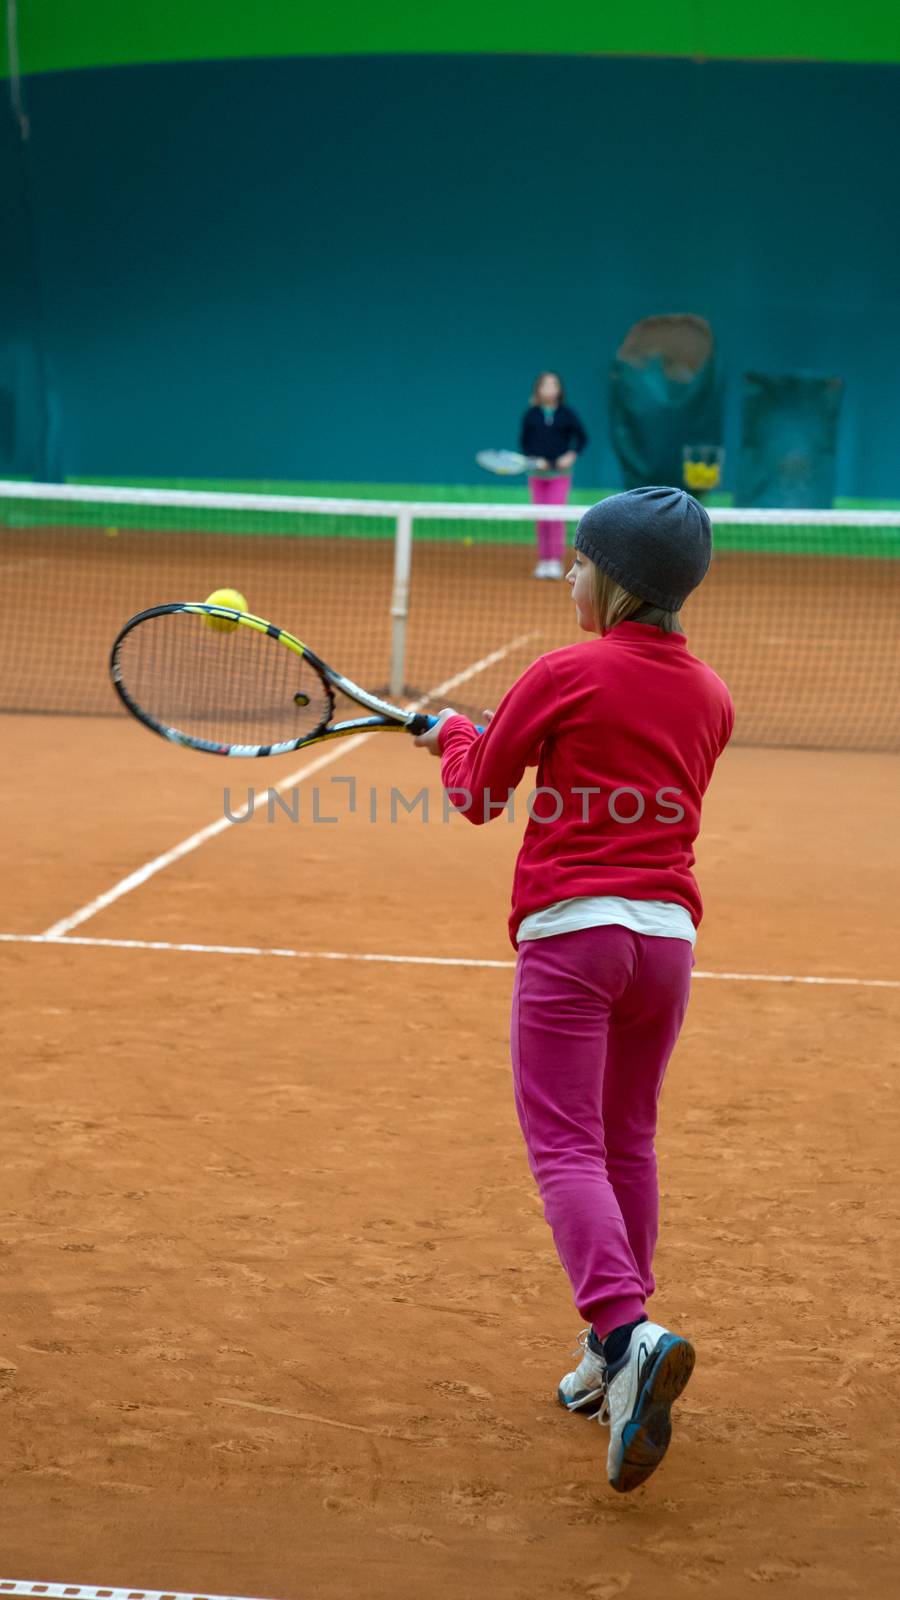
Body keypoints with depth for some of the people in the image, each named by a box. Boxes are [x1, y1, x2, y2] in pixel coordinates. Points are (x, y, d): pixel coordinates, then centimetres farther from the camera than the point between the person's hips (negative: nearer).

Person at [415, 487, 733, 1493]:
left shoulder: (564, 677, -7)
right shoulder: (709, 698, 8)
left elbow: (478, 796, 2)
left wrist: (453, 735, 24)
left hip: (570, 929, -5)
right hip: (668, 930, 6)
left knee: (567, 1149, -7)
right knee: (627, 1142, 16)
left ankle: (628, 1332, -28)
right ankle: (614, 1362, 21)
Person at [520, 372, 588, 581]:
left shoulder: (567, 414, 0)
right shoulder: (531, 415, 3)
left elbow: (581, 437, 4)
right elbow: (523, 441, 4)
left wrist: (572, 455, -11)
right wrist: (534, 460, -10)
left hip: (560, 472, -2)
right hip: (538, 473, 2)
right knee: (541, 519, 4)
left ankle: (556, 561, -8)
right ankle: (543, 561, 11)